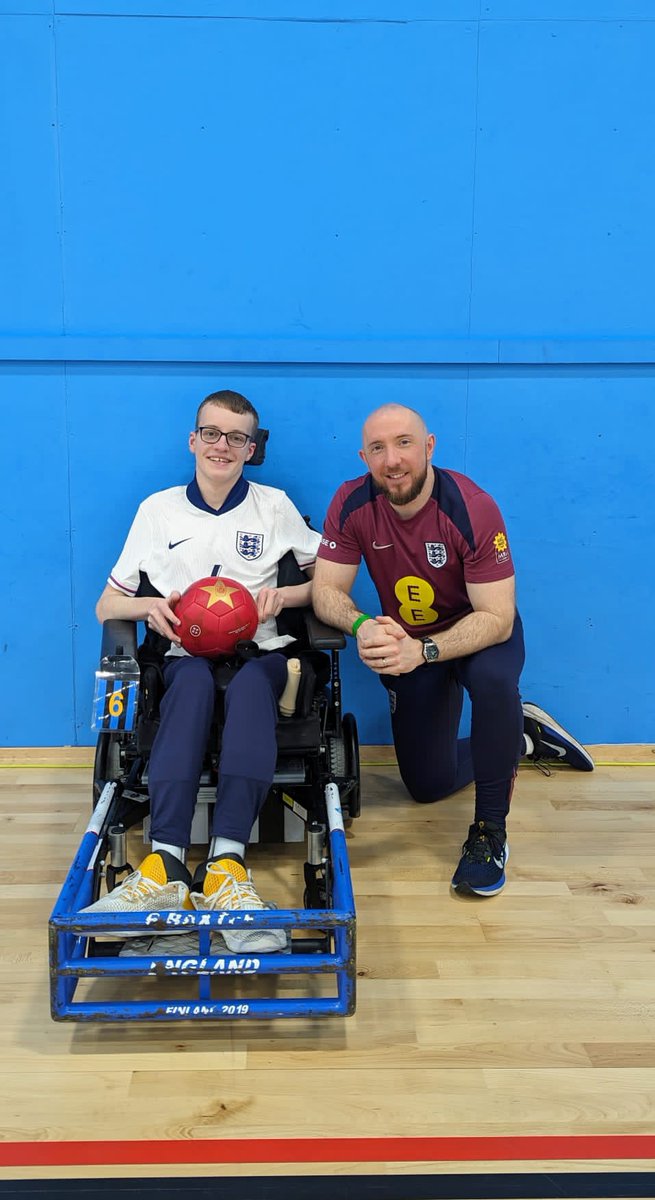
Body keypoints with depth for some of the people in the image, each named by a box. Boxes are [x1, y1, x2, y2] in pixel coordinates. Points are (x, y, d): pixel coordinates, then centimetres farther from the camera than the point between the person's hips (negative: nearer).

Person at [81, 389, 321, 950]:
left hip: (258, 654, 0)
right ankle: (166, 864, -52)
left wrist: (284, 595, -7)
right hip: (186, 655, 0)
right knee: (193, 681, -37)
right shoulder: (158, 509, 13)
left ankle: (227, 864, -53)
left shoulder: (274, 506, 13)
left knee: (249, 684, -38)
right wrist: (150, 606, -7)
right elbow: (107, 605, 14)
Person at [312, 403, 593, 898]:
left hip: (481, 633, -4)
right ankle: (525, 736, 37)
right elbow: (327, 589, -18)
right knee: (427, 784, 11)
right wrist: (361, 626, -41)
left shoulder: (471, 507, -29)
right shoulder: (352, 504, -20)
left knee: (493, 678, -41)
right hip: (408, 641, 4)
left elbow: (497, 618, -30)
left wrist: (423, 651, -45)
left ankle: (490, 831, -22)